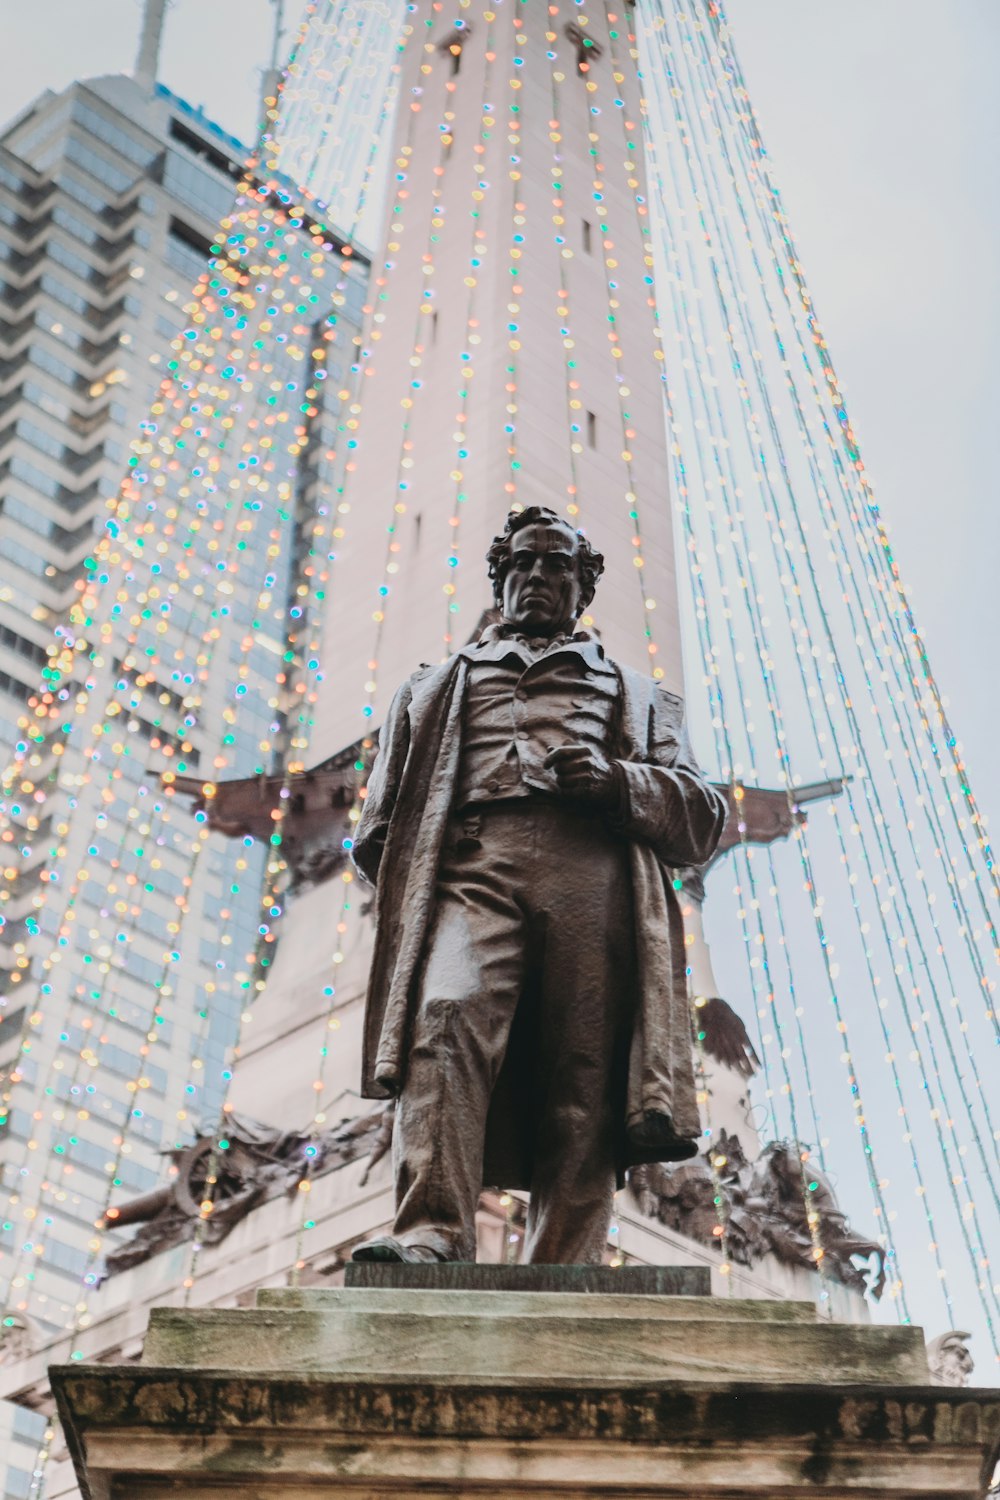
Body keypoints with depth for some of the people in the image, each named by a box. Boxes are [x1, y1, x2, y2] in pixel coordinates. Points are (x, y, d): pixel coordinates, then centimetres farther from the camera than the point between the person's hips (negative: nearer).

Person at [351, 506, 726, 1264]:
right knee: (447, 1017, -29)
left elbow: (701, 818, 21)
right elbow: (380, 828, 27)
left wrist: (615, 780, 0)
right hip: (472, 865, 0)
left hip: (596, 876, 1)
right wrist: (411, 871, 3)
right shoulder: (440, 684, 36)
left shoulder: (639, 695, 35)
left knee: (584, 1079, -15)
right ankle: (432, 1237, -37)